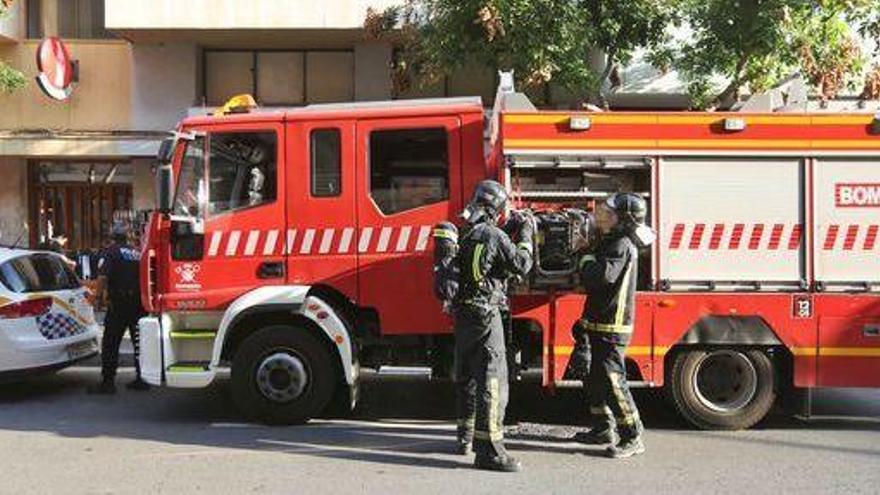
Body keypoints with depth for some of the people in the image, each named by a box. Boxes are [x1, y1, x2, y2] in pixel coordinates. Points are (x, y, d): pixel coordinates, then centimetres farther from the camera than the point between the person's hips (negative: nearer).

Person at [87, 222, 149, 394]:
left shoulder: (110, 252, -5)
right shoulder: (136, 253, 13)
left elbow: (103, 277, -18)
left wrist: (98, 295, -12)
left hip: (119, 304, -6)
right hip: (139, 302, 6)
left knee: (110, 343, 0)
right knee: (139, 341, 13)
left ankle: (108, 382, -1)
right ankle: (142, 379, 17)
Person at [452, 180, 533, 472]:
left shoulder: (464, 235, 10)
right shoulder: (493, 235, -14)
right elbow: (521, 265, -7)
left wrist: (513, 234, 20)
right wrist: (525, 236, 7)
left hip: (462, 314, 9)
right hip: (485, 315, -9)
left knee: (467, 377, 19)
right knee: (491, 381, -9)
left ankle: (466, 437, 33)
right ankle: (489, 450, -13)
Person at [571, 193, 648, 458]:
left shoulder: (622, 245, -15)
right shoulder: (609, 242, 15)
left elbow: (605, 274, -31)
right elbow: (591, 281, 21)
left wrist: (586, 262, -16)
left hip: (612, 327, -10)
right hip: (598, 324, 10)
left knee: (612, 380, -9)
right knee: (594, 377, 17)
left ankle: (632, 438, -2)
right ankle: (603, 428, 30)